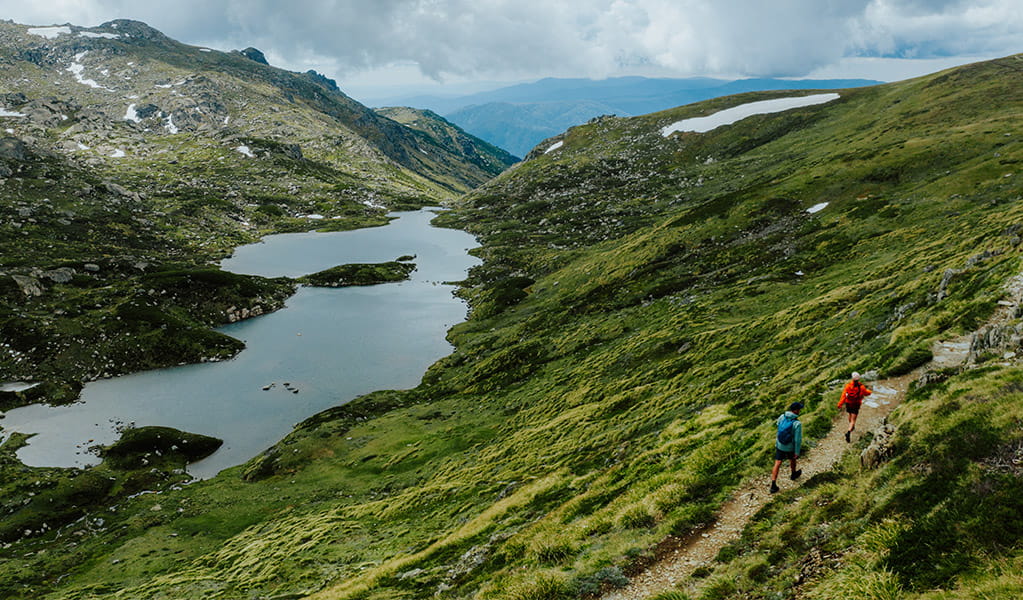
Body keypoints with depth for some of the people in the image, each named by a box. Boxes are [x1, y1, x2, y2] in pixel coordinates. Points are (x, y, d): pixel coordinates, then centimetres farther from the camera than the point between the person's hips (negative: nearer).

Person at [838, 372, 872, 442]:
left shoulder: (848, 385, -15)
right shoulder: (861, 387, -14)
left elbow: (844, 395, -19)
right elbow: (867, 393, 5)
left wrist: (840, 404, -18)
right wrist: (869, 391, 29)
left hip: (848, 403, 2)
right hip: (856, 405, -2)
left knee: (850, 415, 30)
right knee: (853, 420, -2)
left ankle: (852, 427, 55)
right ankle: (848, 432, -24)